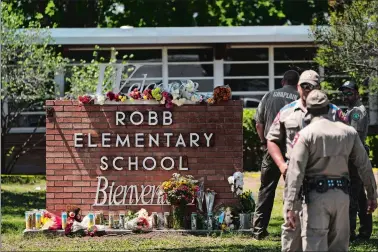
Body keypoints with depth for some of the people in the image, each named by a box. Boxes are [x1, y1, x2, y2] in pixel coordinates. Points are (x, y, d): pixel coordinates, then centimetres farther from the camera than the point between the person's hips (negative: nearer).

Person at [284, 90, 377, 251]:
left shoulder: (305, 135, -6)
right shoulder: (349, 132, 6)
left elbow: (296, 172, -13)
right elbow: (365, 166, 8)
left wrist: (290, 206, -15)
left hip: (317, 195, -4)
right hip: (342, 194, 4)